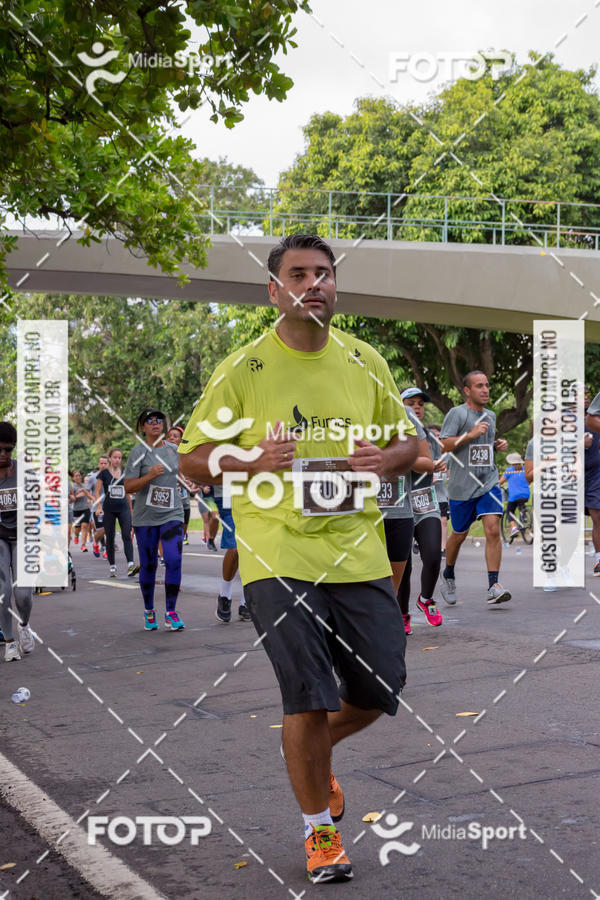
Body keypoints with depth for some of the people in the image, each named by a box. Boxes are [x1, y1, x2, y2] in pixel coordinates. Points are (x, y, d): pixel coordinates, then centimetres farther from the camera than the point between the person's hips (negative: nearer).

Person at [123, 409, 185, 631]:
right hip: (145, 518, -2)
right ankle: (149, 612, 24)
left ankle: (171, 613, -4)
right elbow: (128, 487, -11)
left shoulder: (174, 449, 8)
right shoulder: (138, 453, -5)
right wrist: (150, 475, -23)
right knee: (148, 565, 6)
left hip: (172, 515, 2)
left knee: (174, 560, -12)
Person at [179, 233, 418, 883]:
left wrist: (384, 460, -6)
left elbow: (408, 440, 18)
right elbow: (191, 459, 1)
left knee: (380, 691, 6)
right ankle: (319, 829, 18)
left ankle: (314, 752, 40)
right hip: (278, 554, -3)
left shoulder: (364, 361, 8)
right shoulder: (243, 369, -2)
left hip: (359, 553, 4)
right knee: (308, 697, -6)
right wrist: (253, 459, -18)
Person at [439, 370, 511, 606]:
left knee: (493, 529, -14)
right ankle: (448, 576, 35)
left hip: (488, 482, 4)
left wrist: (498, 445, 9)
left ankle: (494, 586, -14)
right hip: (462, 486, -4)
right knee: (459, 535, 9)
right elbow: (444, 445, -13)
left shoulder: (491, 416, 15)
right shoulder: (457, 413, -6)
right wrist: (470, 434, -21)